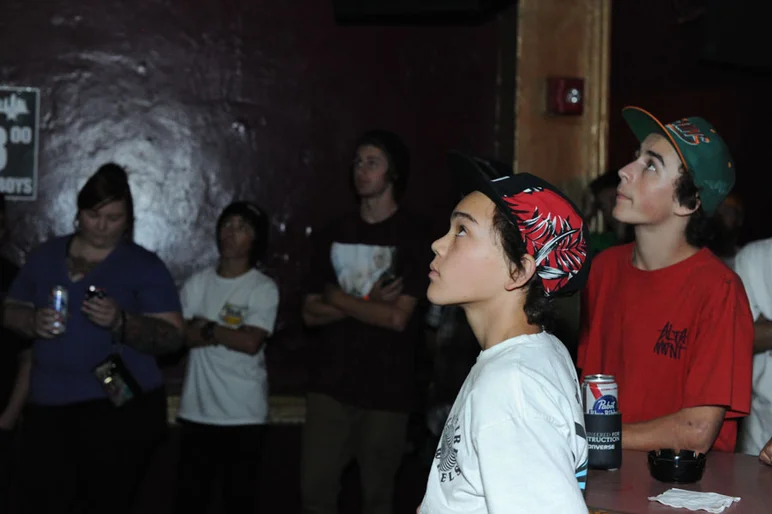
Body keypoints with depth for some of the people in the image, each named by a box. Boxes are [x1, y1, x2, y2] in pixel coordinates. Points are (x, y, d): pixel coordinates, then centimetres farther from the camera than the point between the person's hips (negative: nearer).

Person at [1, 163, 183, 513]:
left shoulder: (144, 266, -1)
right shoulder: (45, 256, 11)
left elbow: (172, 336, -8)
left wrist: (120, 322, -25)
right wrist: (33, 322, -8)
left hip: (119, 406, -3)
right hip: (48, 407, 3)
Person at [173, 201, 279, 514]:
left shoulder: (264, 289, -4)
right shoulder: (197, 283, 5)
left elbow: (251, 342, -16)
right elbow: (179, 333, -6)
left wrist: (206, 327, -8)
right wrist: (227, 333, -14)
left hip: (243, 413, -3)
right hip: (196, 409, 3)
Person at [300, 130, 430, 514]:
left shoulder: (413, 235, -5)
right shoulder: (334, 234, 9)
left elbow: (397, 317, -13)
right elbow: (311, 313, 4)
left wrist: (338, 299, -4)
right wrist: (367, 304, -10)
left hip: (386, 388, -4)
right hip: (329, 384, 4)